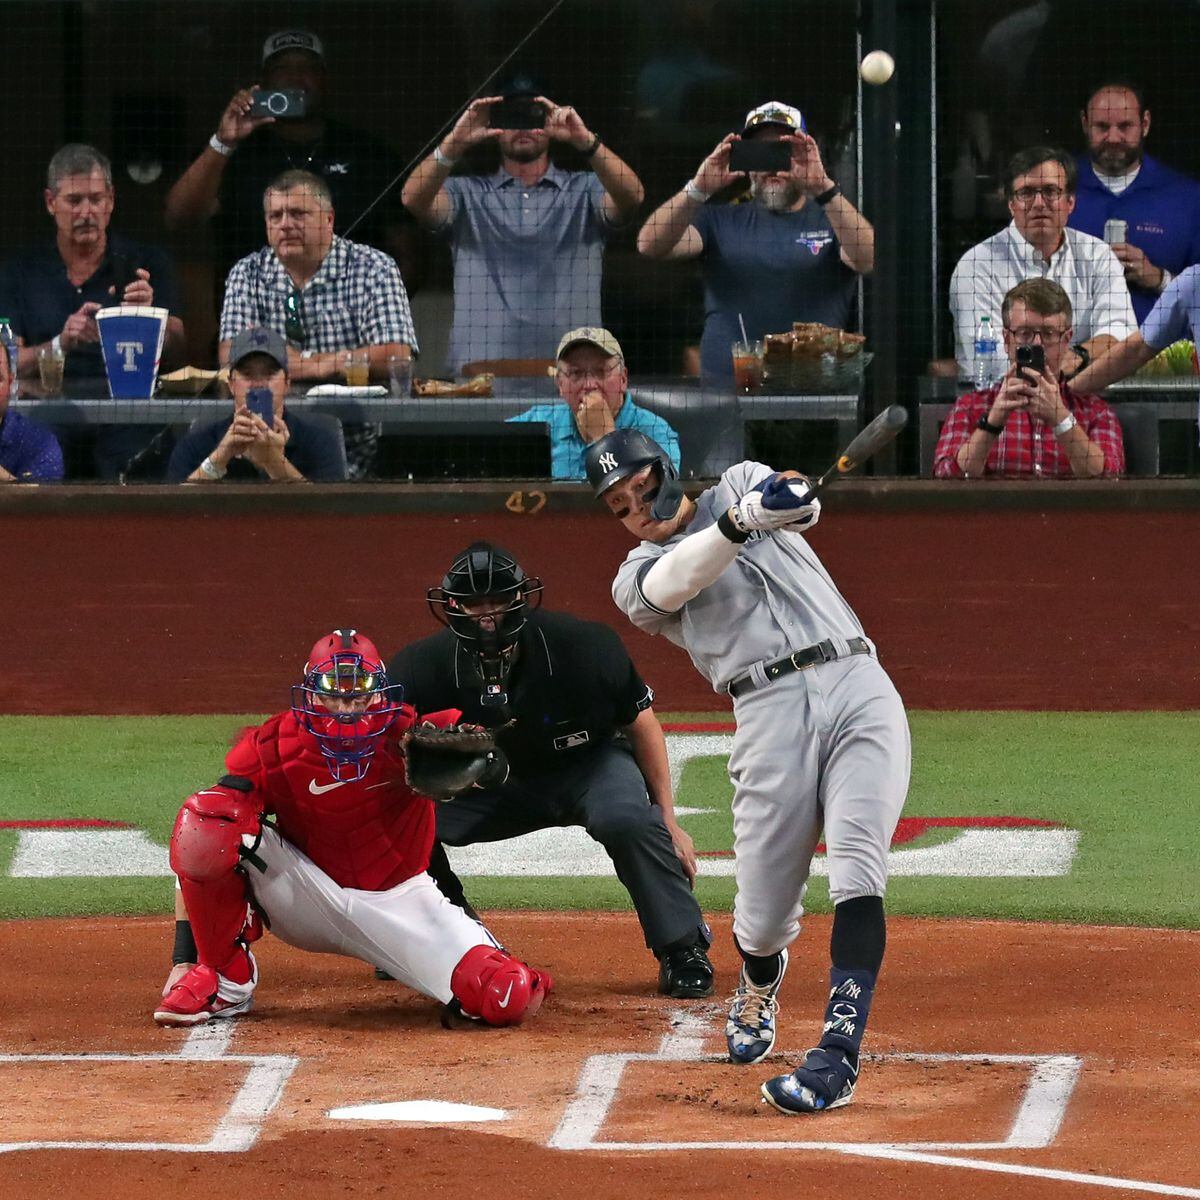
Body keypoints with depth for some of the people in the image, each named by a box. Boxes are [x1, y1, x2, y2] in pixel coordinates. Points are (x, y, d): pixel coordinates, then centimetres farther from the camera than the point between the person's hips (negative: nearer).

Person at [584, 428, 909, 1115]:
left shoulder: (741, 483, 20)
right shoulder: (638, 578, 13)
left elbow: (799, 504, -3)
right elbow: (677, 580, -12)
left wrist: (789, 500, -28)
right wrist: (739, 522, -31)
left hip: (860, 690, 0)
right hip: (771, 715, 0)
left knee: (857, 866, -20)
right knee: (764, 918, 0)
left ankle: (839, 1057, -25)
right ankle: (761, 982, 38)